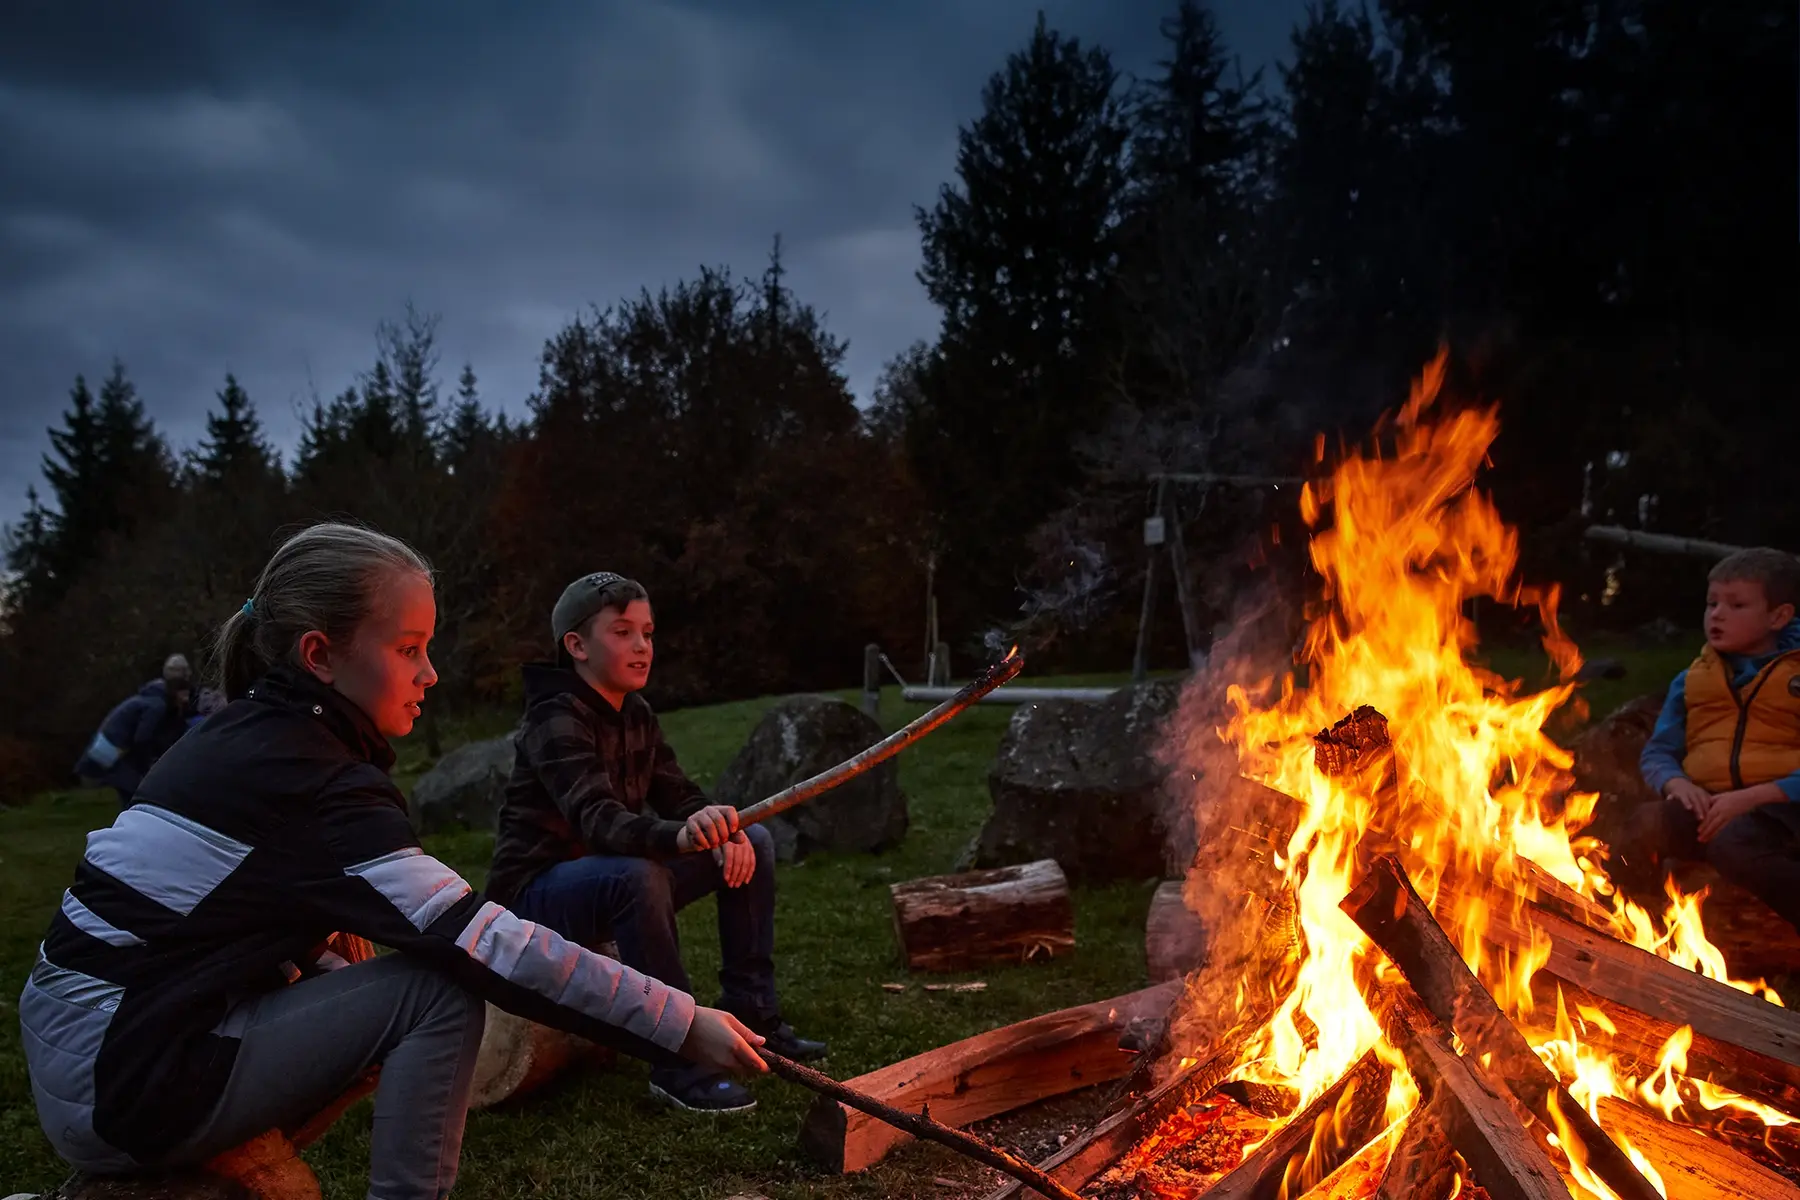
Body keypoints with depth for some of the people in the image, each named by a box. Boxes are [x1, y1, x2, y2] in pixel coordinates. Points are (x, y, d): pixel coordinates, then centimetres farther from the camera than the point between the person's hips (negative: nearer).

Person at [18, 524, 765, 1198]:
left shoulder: (248, 737, 7)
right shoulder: (304, 782, -22)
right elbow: (484, 944, -26)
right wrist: (682, 1024, -24)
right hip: (120, 1085, -9)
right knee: (441, 991, -14)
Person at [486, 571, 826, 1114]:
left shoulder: (635, 714, 6)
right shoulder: (557, 722, -21)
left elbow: (679, 796, 3)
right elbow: (597, 817, -37)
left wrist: (724, 832, -21)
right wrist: (679, 837, -57)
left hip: (615, 882, 8)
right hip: (538, 895, -8)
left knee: (754, 843, 0)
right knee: (638, 875, -39)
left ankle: (750, 1014, 3)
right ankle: (679, 1064, -29)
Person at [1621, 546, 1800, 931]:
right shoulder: (1692, 680, 20)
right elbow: (1656, 753, 17)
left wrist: (1753, 797, -17)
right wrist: (1676, 784, -6)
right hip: (1708, 806, 3)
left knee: (1733, 843, -39)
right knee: (1647, 824, -32)